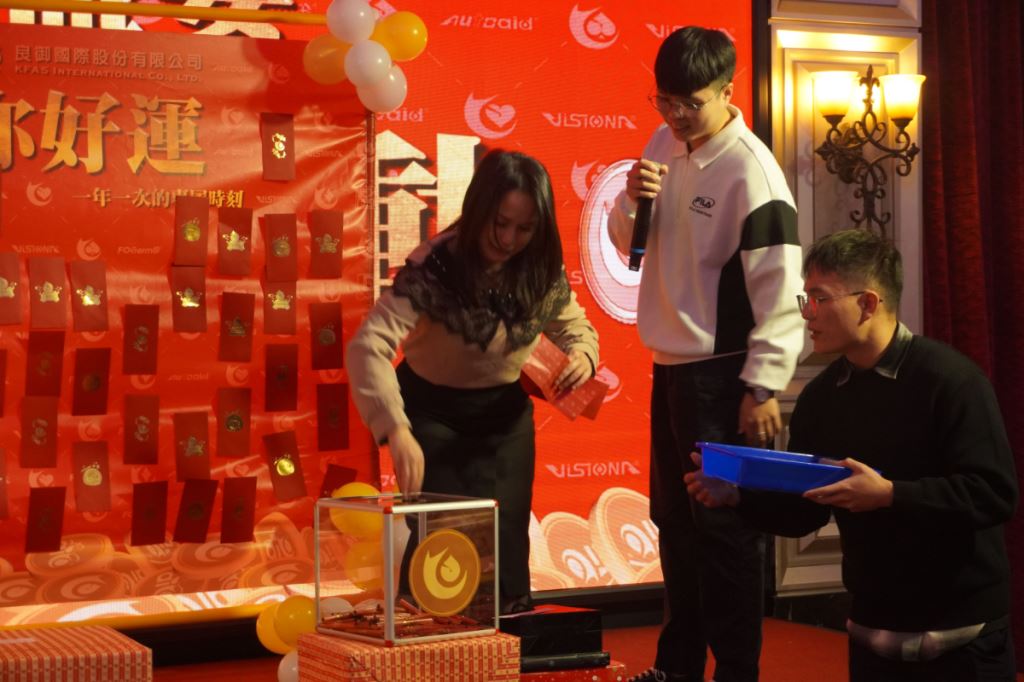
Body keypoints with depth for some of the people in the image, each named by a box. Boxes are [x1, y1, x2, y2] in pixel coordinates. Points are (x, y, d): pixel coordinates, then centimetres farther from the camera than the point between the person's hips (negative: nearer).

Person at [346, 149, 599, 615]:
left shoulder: (543, 271, -13)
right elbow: (369, 345, -37)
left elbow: (575, 327, 6)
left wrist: (582, 355, -20)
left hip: (505, 412, 4)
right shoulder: (435, 266, -28)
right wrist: (396, 430, -51)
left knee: (506, 538, 5)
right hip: (434, 410, -3)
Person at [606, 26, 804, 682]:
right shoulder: (665, 146, 6)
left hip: (722, 374, -8)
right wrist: (632, 200, -8)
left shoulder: (751, 170, -17)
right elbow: (627, 242, 14)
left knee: (725, 528, -1)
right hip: (670, 366, 8)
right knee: (675, 521, 17)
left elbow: (779, 289, -19)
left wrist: (764, 387, -19)